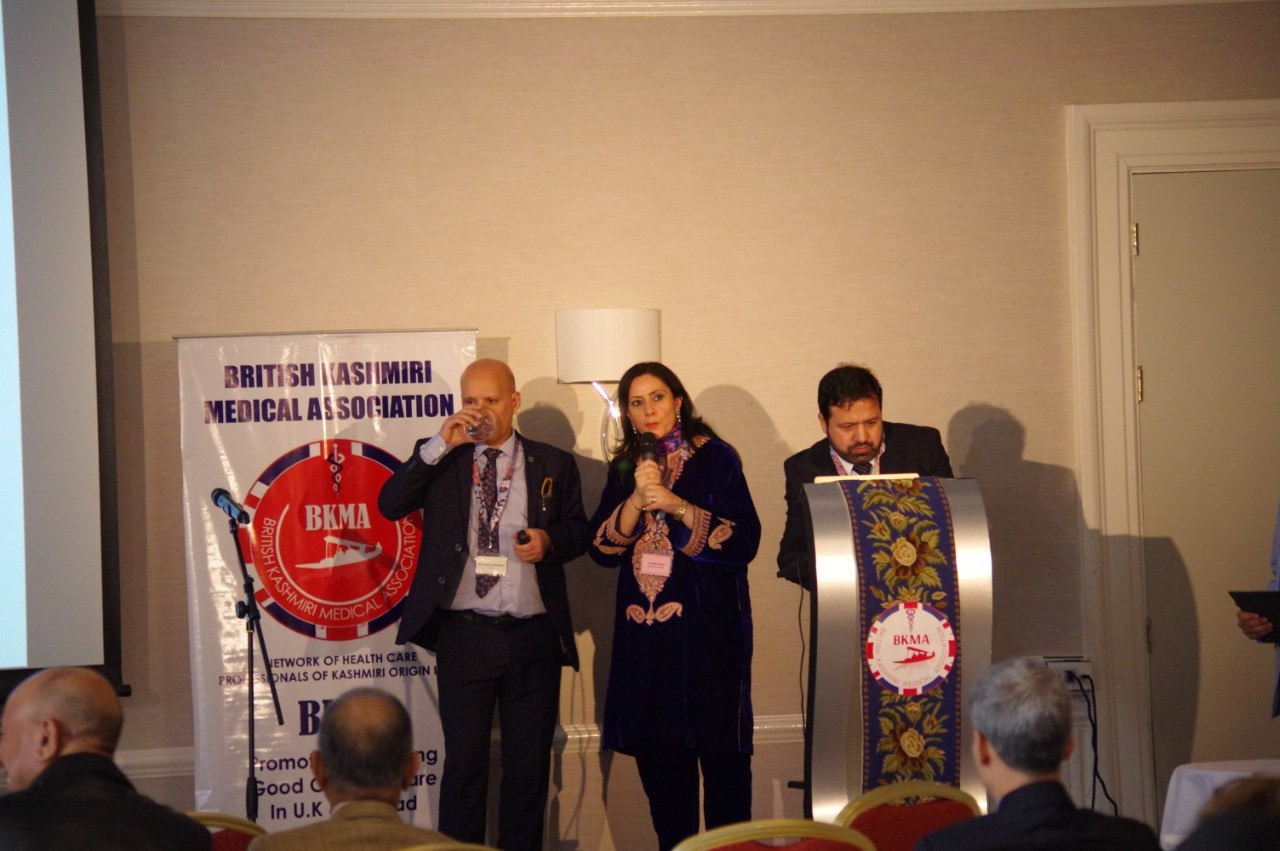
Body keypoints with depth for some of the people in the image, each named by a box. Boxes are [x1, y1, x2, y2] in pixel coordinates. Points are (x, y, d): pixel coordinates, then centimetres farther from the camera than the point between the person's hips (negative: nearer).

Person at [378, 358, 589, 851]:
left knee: (529, 765, 7)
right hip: (465, 634, -1)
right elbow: (389, 505, -7)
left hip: (533, 636, 1)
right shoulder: (439, 458, 7)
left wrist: (549, 541, -9)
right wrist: (441, 445, -15)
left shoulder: (552, 465, 9)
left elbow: (578, 532, 14)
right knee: (463, 761, 2)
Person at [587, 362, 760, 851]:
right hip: (644, 628, 5)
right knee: (657, 754, 6)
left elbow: (745, 541, -9)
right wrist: (637, 499, -10)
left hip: (707, 624, -4)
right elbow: (602, 549, 4)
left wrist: (676, 505, -16)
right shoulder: (624, 470, 13)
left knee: (720, 752, -6)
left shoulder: (714, 458, -1)